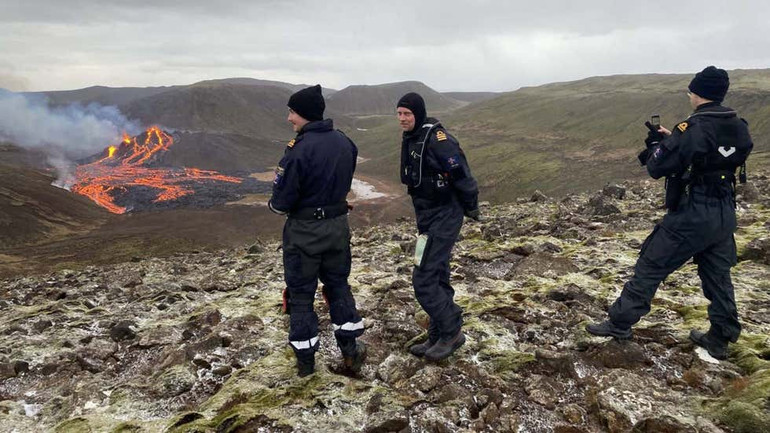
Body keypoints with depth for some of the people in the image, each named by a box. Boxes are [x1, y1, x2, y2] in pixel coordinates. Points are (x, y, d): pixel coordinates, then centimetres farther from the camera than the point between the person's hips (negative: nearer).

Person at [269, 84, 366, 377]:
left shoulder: (299, 150, -23)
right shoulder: (345, 143, -1)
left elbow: (282, 202, -19)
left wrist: (274, 205, 2)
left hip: (304, 232, -6)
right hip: (338, 226, 6)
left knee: (301, 293, 10)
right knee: (338, 285, 21)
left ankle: (305, 360, 22)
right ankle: (350, 350, 25)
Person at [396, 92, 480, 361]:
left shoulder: (436, 138, -19)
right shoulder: (410, 139, 10)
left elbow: (460, 173, -19)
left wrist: (470, 207, -9)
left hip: (444, 219, -9)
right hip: (427, 217, 9)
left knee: (424, 280, -9)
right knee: (437, 278, 15)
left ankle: (452, 332, 8)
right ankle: (439, 338, 25)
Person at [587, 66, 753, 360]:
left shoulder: (692, 128, -18)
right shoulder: (739, 128, 4)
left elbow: (657, 168, -16)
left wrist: (656, 143, 4)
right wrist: (673, 139, 13)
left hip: (692, 215, -7)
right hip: (725, 214, 7)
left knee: (650, 267, 3)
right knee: (718, 275, 16)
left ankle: (620, 323, 10)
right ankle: (719, 339, 26)